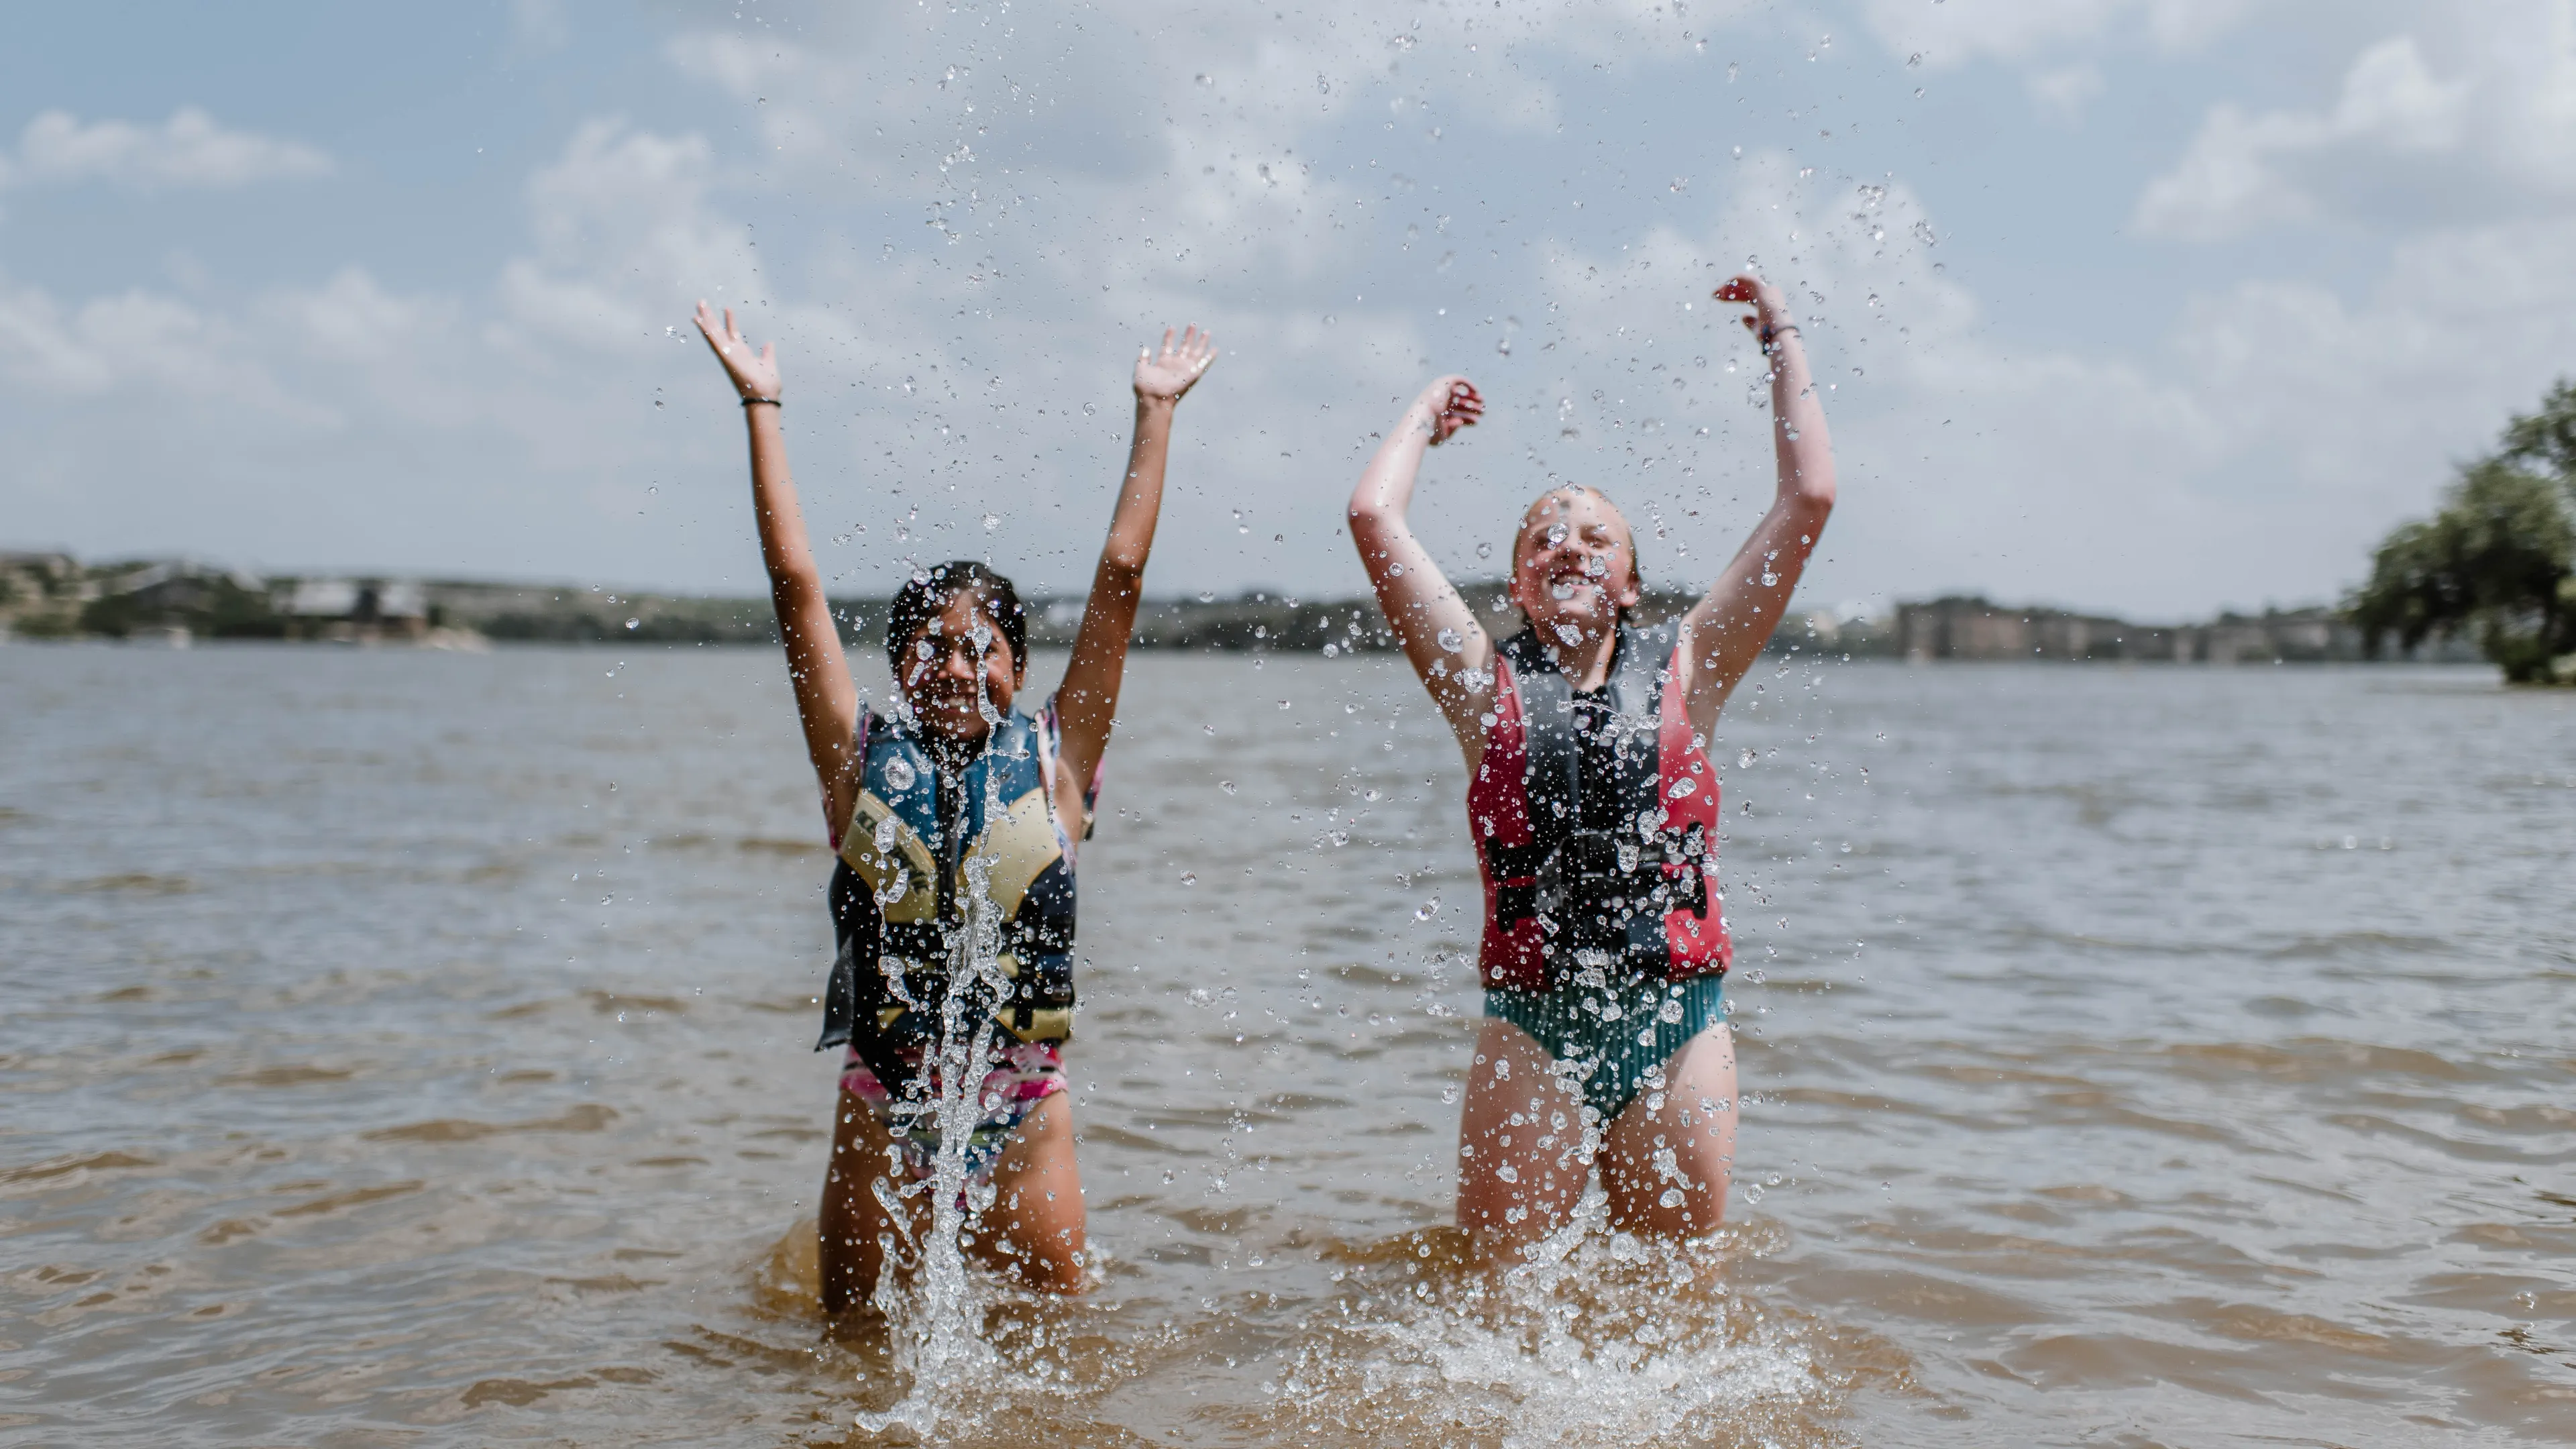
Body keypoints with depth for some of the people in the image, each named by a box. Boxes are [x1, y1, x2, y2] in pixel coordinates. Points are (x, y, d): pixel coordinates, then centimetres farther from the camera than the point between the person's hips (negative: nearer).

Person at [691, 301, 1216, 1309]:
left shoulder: (1054, 760, -2)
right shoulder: (862, 761, -1)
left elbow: (1121, 574, -1)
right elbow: (794, 580, -1)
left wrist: (1155, 411, 2)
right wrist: (761, 405, 1)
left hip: (1023, 1112, 0)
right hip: (882, 1111, 0)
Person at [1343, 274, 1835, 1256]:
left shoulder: (1683, 672, 8)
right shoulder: (1488, 686, 6)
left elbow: (1809, 499, 6)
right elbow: (1374, 515, 1)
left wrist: (1783, 345, 14)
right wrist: (1427, 414, 17)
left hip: (1679, 1027, 1)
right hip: (1531, 1032, -1)